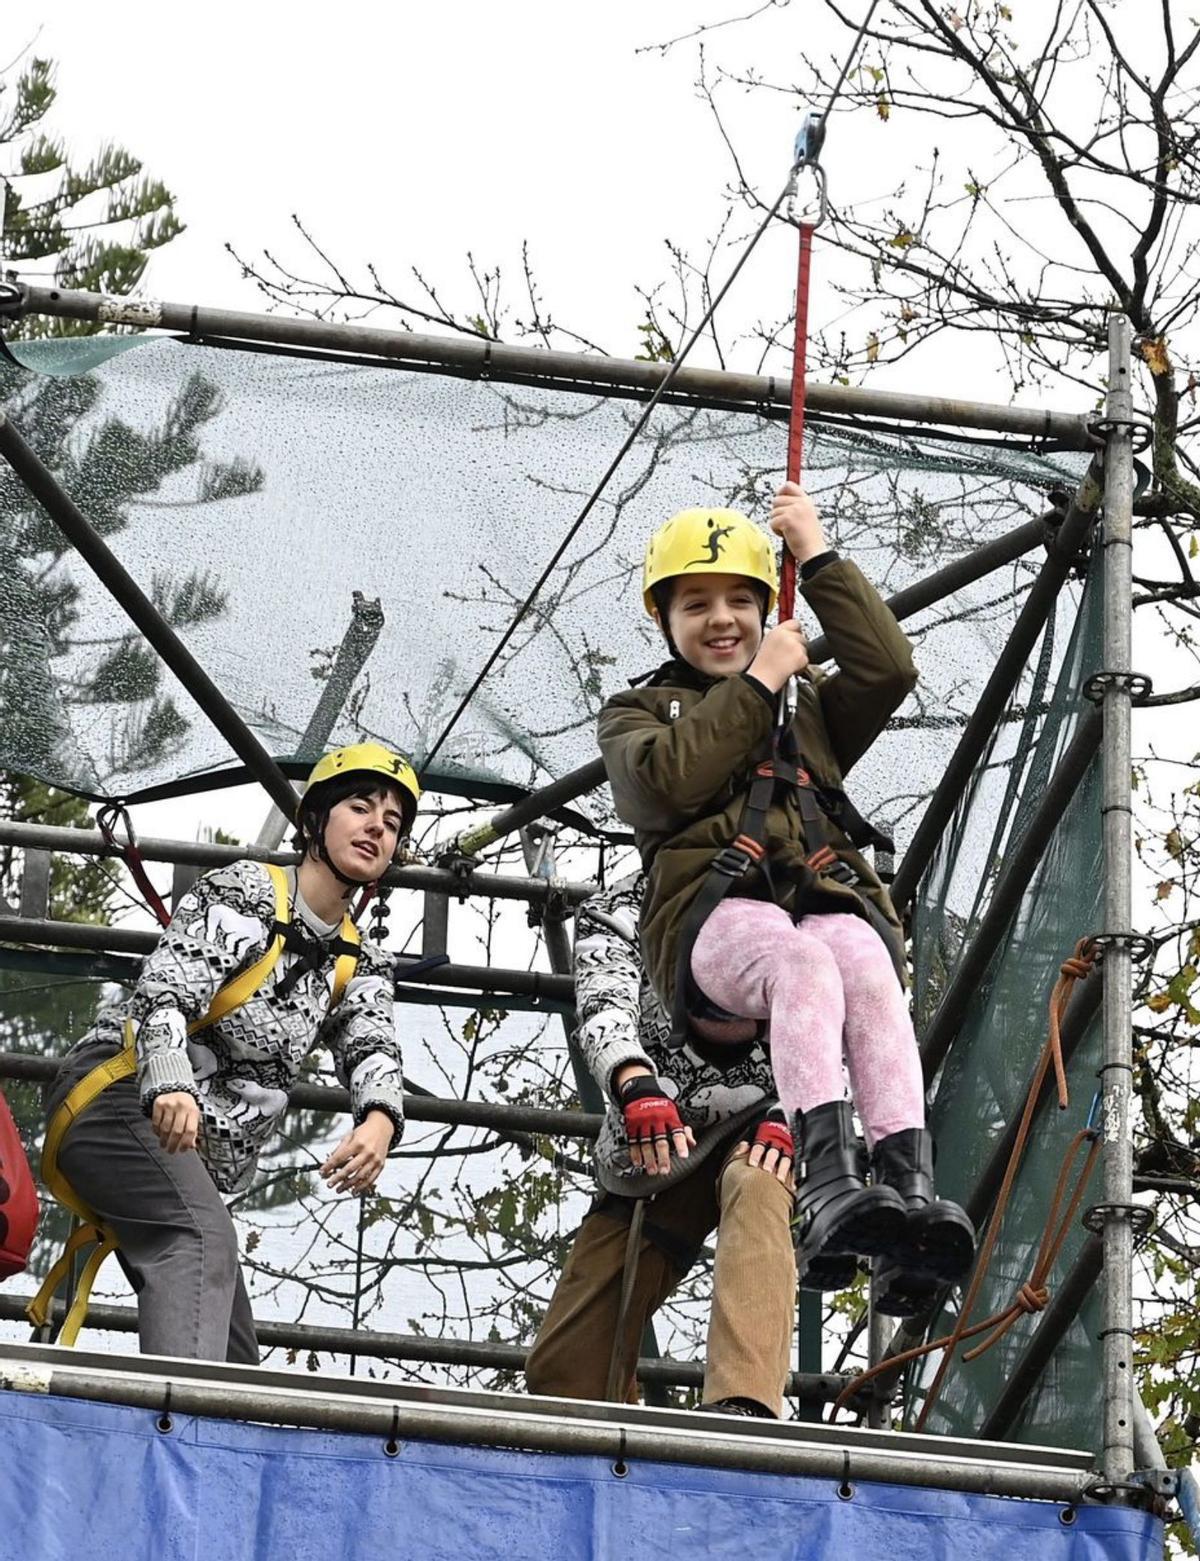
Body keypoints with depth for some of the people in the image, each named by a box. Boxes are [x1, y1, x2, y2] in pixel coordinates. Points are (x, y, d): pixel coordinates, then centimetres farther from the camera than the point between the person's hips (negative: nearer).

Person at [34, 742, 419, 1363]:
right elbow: (165, 990, -17)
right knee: (202, 1238, -35)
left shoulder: (360, 966, 19)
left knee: (236, 1360, 1)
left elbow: (371, 1049, -1)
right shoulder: (246, 891, -2)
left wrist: (379, 1121, -27)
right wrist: (170, 1087, -39)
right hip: (121, 1098, -9)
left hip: (194, 1158, 9)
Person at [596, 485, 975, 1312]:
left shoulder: (812, 704, 36)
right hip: (714, 916, -3)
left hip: (832, 905, 3)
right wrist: (756, 683, 8)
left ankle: (911, 1186, -57)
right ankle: (830, 1182, -61)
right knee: (802, 959, -40)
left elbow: (889, 668, 13)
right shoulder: (637, 713, 27)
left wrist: (819, 558, 15)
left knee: (867, 966, -37)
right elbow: (670, 780, 2)